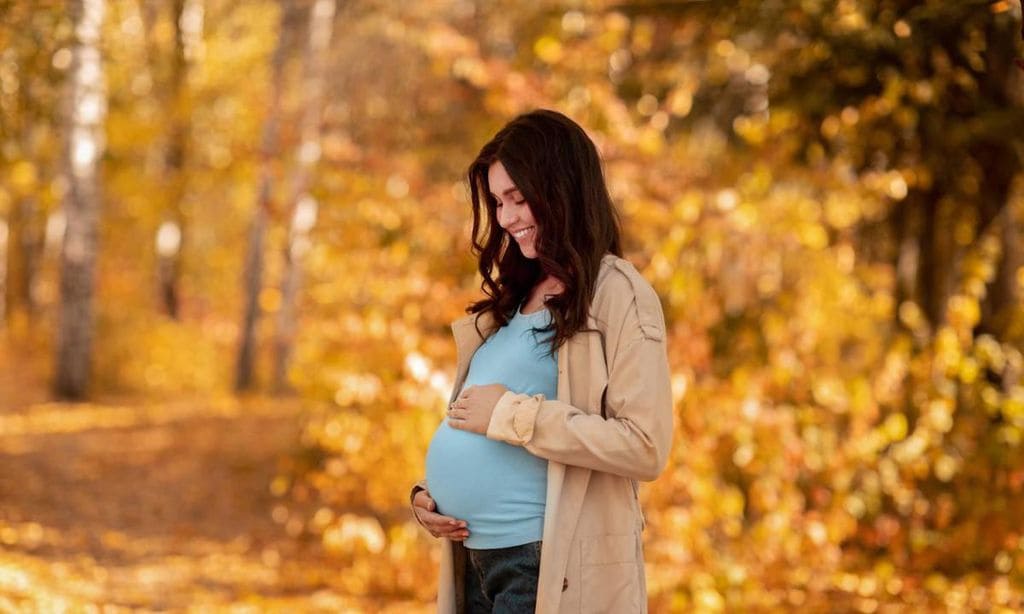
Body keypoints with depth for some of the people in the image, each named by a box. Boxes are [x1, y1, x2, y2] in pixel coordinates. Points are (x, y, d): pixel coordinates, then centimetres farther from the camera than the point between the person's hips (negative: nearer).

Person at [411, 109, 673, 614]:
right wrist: (429, 493, 5)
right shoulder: (513, 297, 15)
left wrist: (513, 416, -16)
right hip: (475, 560, 7)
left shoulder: (616, 293, -8)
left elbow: (646, 446, -17)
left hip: (552, 567, -7)